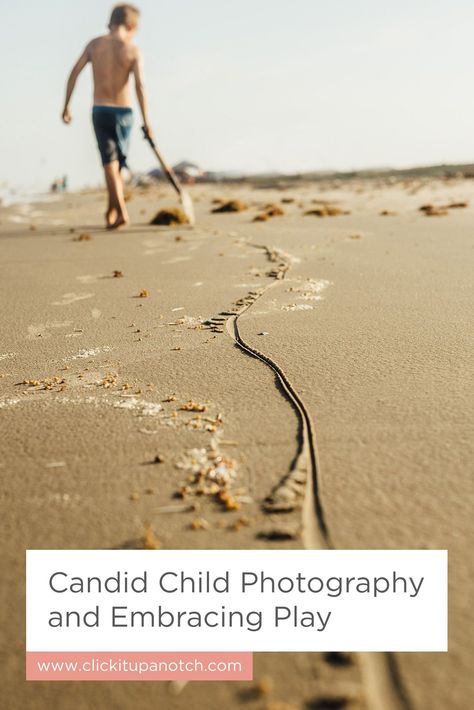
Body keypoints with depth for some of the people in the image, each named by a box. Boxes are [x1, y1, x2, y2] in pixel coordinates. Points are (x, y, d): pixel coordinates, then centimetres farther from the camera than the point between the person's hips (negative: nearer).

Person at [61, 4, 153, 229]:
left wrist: (66, 106, 7)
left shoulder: (94, 44, 5)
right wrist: (146, 121, -15)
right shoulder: (133, 51, -4)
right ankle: (112, 211, 19)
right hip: (123, 112, -1)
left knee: (109, 162, -1)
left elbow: (74, 73, 1)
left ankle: (120, 210, -17)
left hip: (99, 111, 1)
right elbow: (140, 86, -15)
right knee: (118, 162, 14)